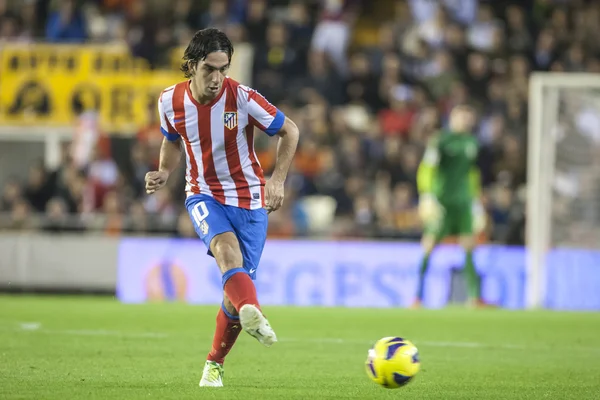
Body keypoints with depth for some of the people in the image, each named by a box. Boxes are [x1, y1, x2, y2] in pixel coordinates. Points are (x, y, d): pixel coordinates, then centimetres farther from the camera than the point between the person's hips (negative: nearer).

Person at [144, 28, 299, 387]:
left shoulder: (242, 98, -17)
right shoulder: (171, 102, -8)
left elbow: (289, 131, -5)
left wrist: (278, 180, -15)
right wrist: (165, 172, -3)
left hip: (250, 198, -1)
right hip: (204, 194, 1)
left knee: (237, 289, -2)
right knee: (225, 246, -33)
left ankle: (215, 363, 23)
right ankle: (253, 315, -61)